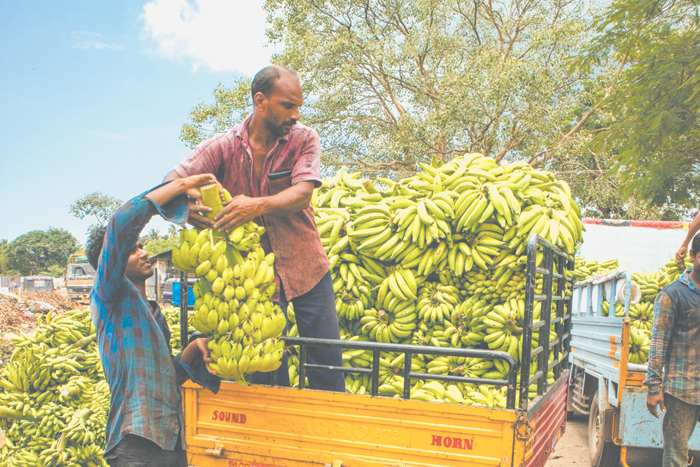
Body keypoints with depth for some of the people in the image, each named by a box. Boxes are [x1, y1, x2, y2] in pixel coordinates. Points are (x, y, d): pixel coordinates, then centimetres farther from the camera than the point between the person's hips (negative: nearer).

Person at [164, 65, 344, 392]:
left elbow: (302, 193, -19)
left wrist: (258, 205, -37)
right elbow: (171, 184, -11)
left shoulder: (304, 139, -4)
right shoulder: (223, 147, -4)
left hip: (307, 267, 1)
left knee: (327, 362, 8)